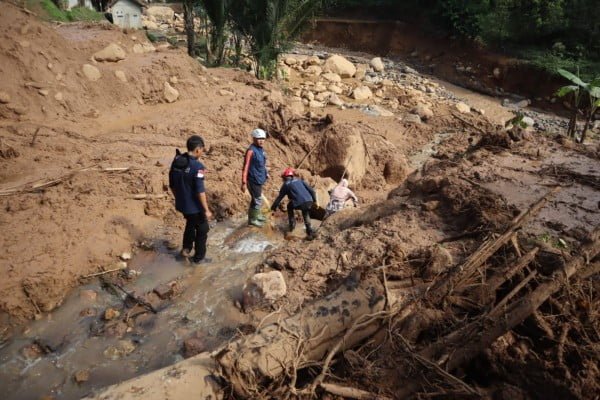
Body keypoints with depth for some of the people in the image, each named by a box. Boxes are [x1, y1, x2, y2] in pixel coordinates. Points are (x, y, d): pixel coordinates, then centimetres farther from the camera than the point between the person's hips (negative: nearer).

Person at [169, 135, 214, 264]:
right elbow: (200, 191, -24)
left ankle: (186, 248, 38)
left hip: (181, 204, 7)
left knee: (190, 223, 32)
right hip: (195, 206, -7)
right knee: (202, 229, 13)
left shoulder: (176, 161, -2)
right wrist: (206, 210, -16)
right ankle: (199, 257, 23)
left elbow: (172, 184, 8)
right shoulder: (197, 166, -24)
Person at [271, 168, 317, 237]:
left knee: (290, 206, 30)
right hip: (309, 202, 4)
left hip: (299, 204, -4)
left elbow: (280, 197, 18)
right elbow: (311, 190, 18)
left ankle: (292, 224, 28)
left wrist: (273, 207, 29)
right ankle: (309, 230, 22)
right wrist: (314, 199, 30)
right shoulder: (299, 180, 24)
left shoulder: (286, 185, 14)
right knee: (306, 214, 33)